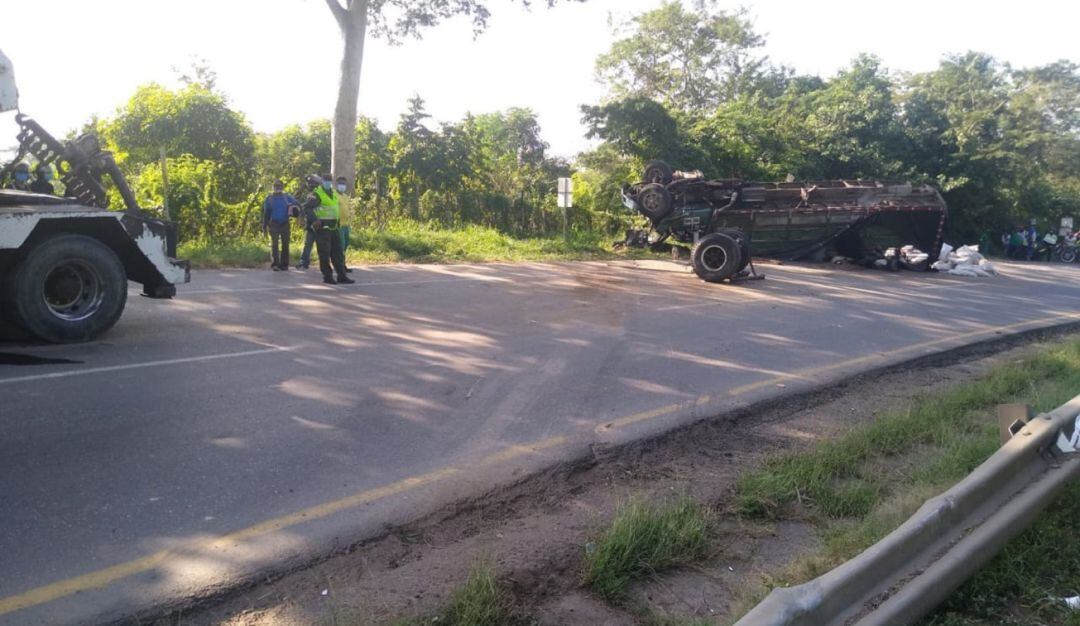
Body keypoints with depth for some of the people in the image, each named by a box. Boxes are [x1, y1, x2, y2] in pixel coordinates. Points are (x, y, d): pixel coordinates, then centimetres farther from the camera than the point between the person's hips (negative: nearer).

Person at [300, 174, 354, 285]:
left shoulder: (333, 194, 16)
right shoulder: (317, 194, -9)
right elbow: (307, 207, -16)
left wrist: (338, 222, 20)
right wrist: (314, 220, -27)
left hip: (333, 227, 8)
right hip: (322, 228, -8)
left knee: (337, 253, 8)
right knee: (325, 254, -3)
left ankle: (342, 276, 11)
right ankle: (327, 277, 4)